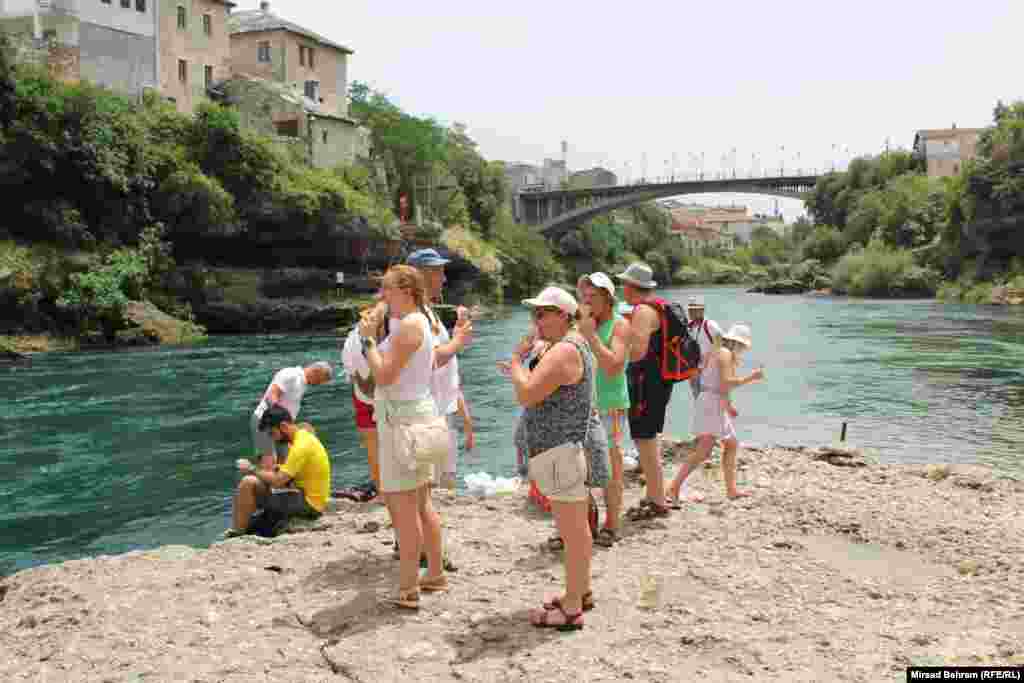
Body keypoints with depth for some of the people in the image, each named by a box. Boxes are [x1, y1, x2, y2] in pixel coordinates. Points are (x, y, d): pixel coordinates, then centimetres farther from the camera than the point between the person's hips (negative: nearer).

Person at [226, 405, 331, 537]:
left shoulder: (301, 446, -21)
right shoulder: (304, 436, 9)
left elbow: (278, 480, -24)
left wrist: (252, 469, -11)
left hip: (308, 504, -10)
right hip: (308, 498, 10)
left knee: (248, 483, -15)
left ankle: (237, 534, -3)